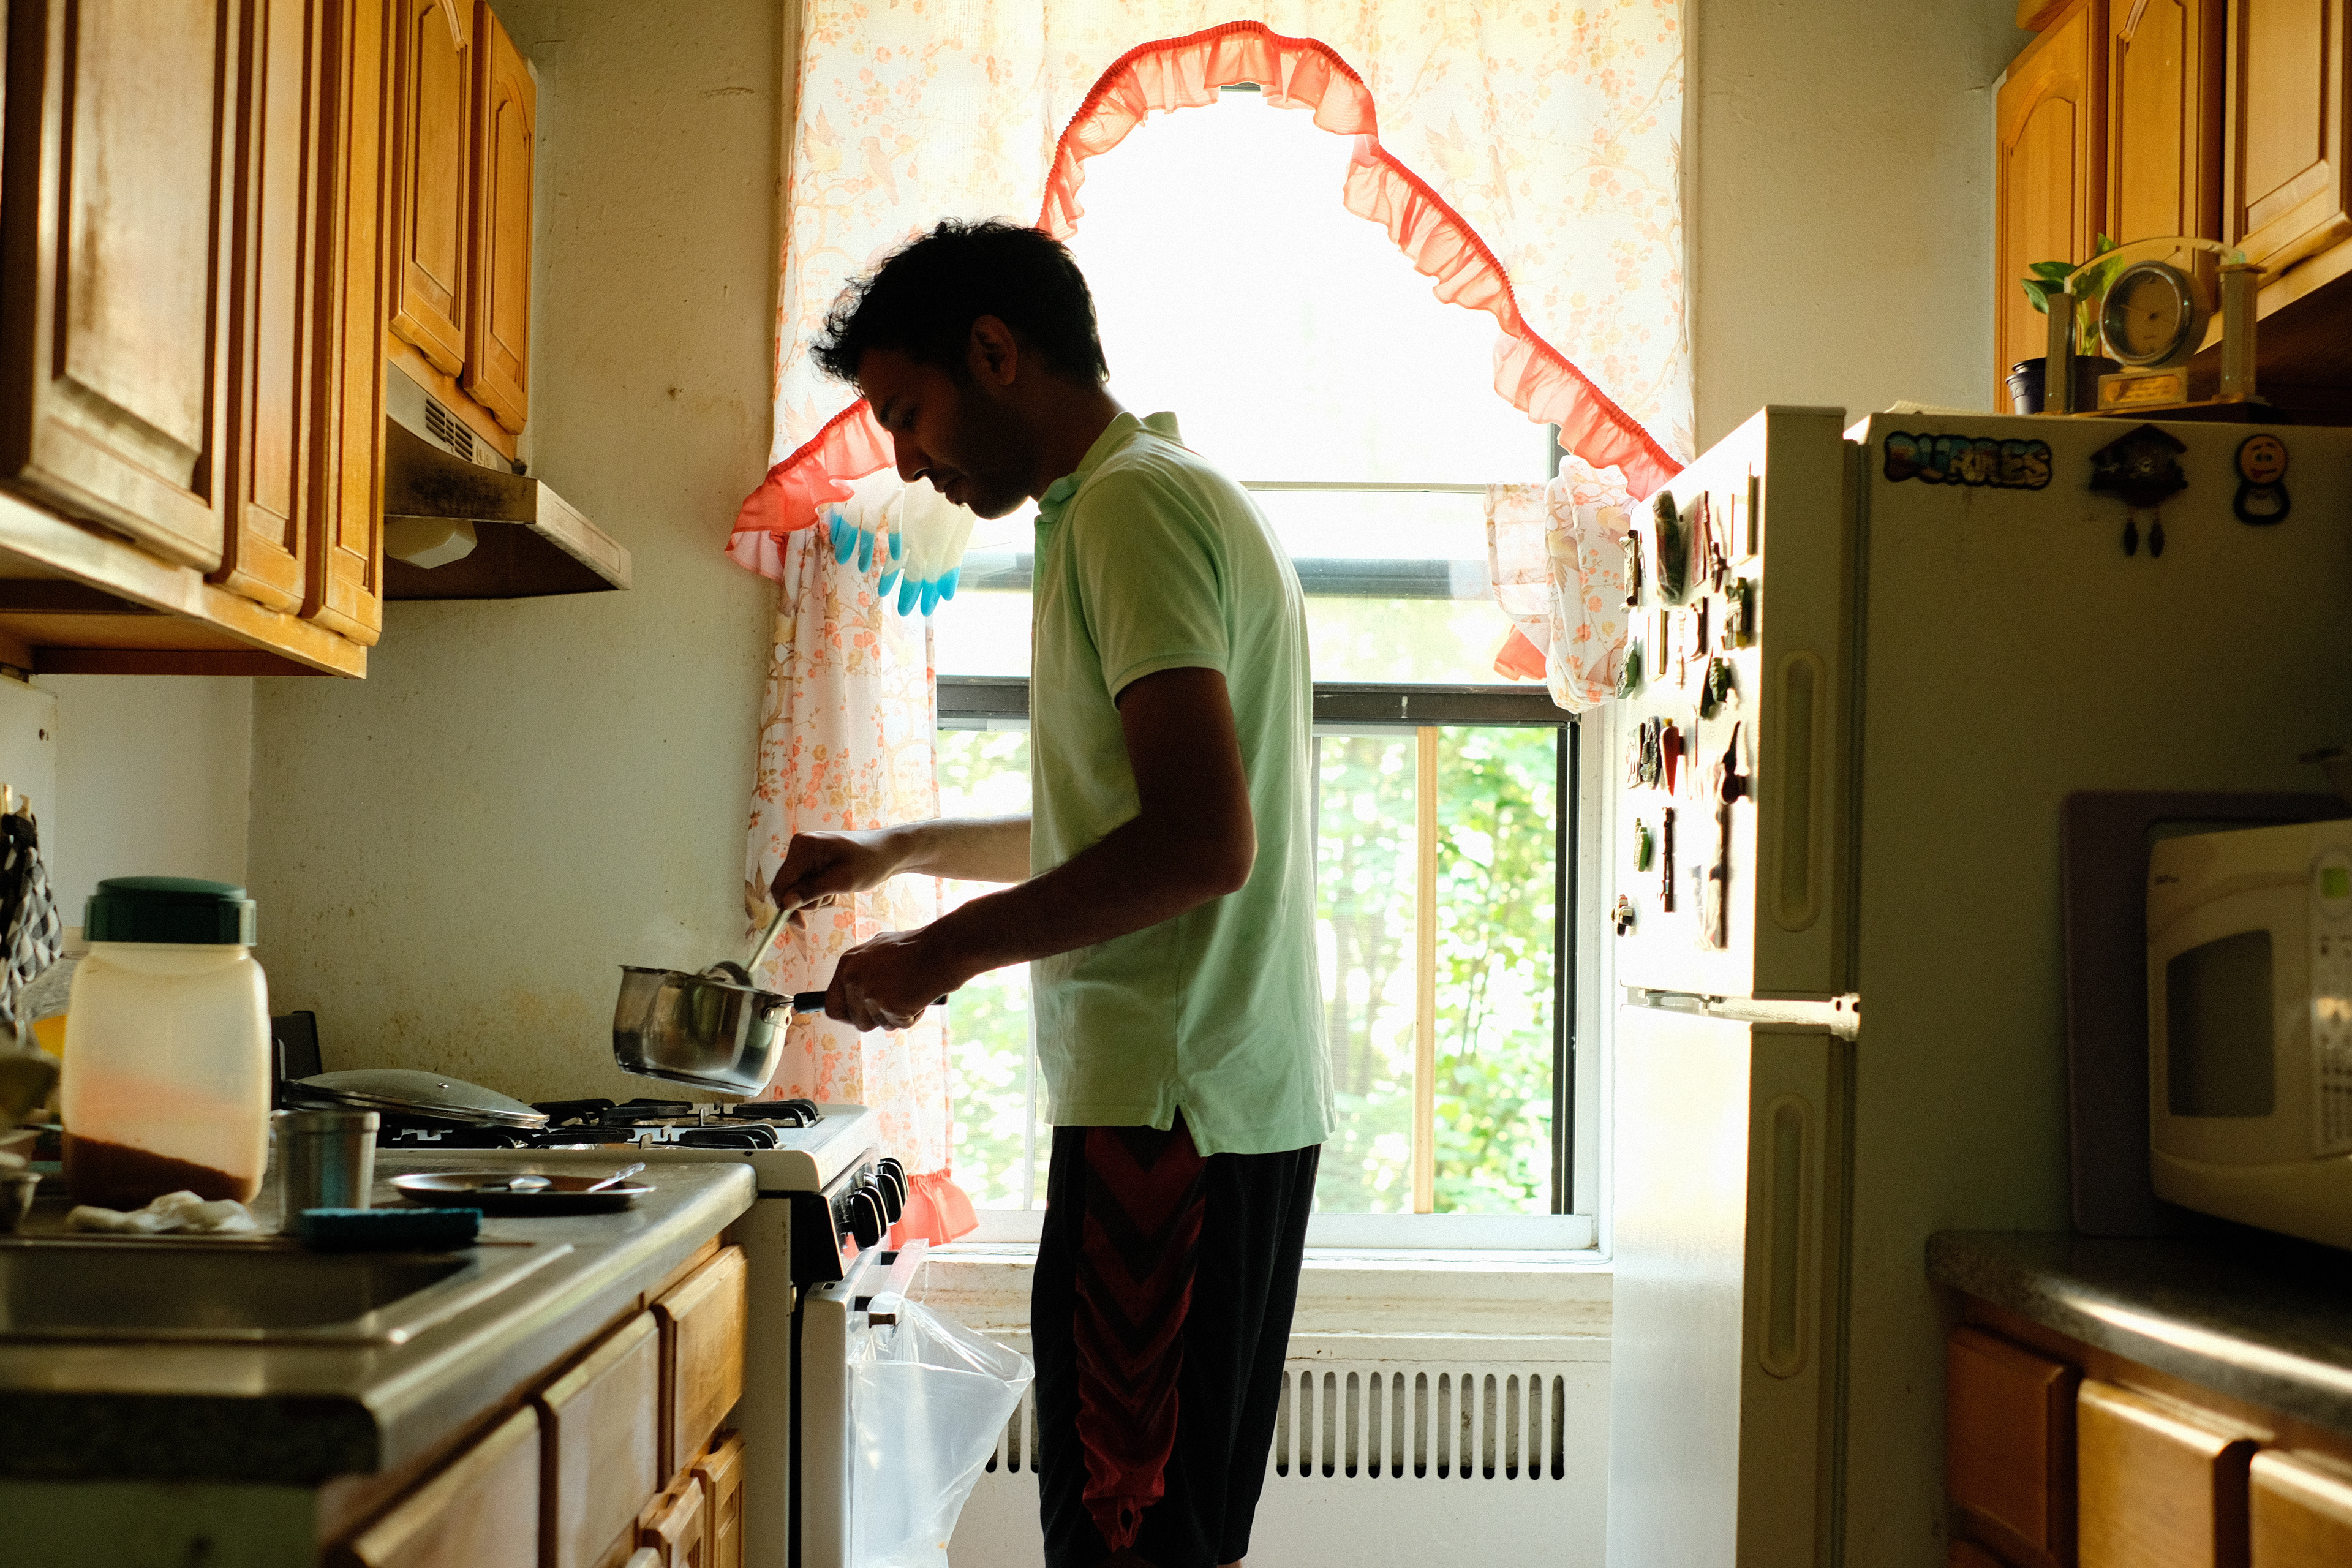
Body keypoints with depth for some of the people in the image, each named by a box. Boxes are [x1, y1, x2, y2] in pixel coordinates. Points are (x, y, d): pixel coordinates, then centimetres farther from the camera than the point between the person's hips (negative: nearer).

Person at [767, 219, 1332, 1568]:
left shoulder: (1129, 507, -11)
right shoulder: (1183, 497, 21)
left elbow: (1201, 842, -22)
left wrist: (949, 951, -14)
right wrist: (903, 850, 29)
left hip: (1169, 1104, -10)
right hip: (1245, 1101, 10)